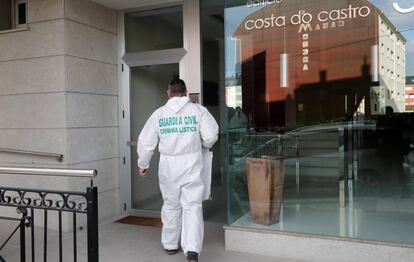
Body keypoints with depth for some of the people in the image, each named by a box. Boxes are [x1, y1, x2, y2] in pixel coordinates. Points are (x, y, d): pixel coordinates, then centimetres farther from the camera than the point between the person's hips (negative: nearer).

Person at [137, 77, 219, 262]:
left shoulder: (159, 113, 1)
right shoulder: (198, 110, -3)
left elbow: (145, 142, 4)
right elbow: (211, 135, -7)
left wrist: (143, 164, 17)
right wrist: (204, 145, 16)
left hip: (168, 165, 2)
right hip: (192, 164, -2)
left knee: (171, 205, 16)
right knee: (192, 206, 1)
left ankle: (170, 245, 29)